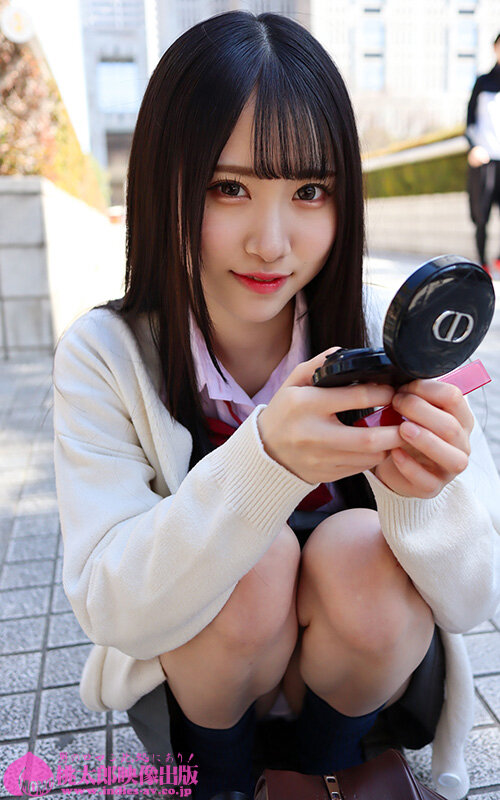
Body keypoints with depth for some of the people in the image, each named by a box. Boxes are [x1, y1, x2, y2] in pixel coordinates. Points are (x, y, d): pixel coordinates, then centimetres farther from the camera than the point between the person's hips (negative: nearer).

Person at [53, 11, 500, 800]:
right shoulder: (104, 357, -19)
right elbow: (111, 609, -25)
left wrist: (424, 495, -39)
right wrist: (263, 462, -42)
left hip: (365, 671, 2)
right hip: (185, 676, -1)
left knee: (361, 554, -28)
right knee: (256, 562, -30)